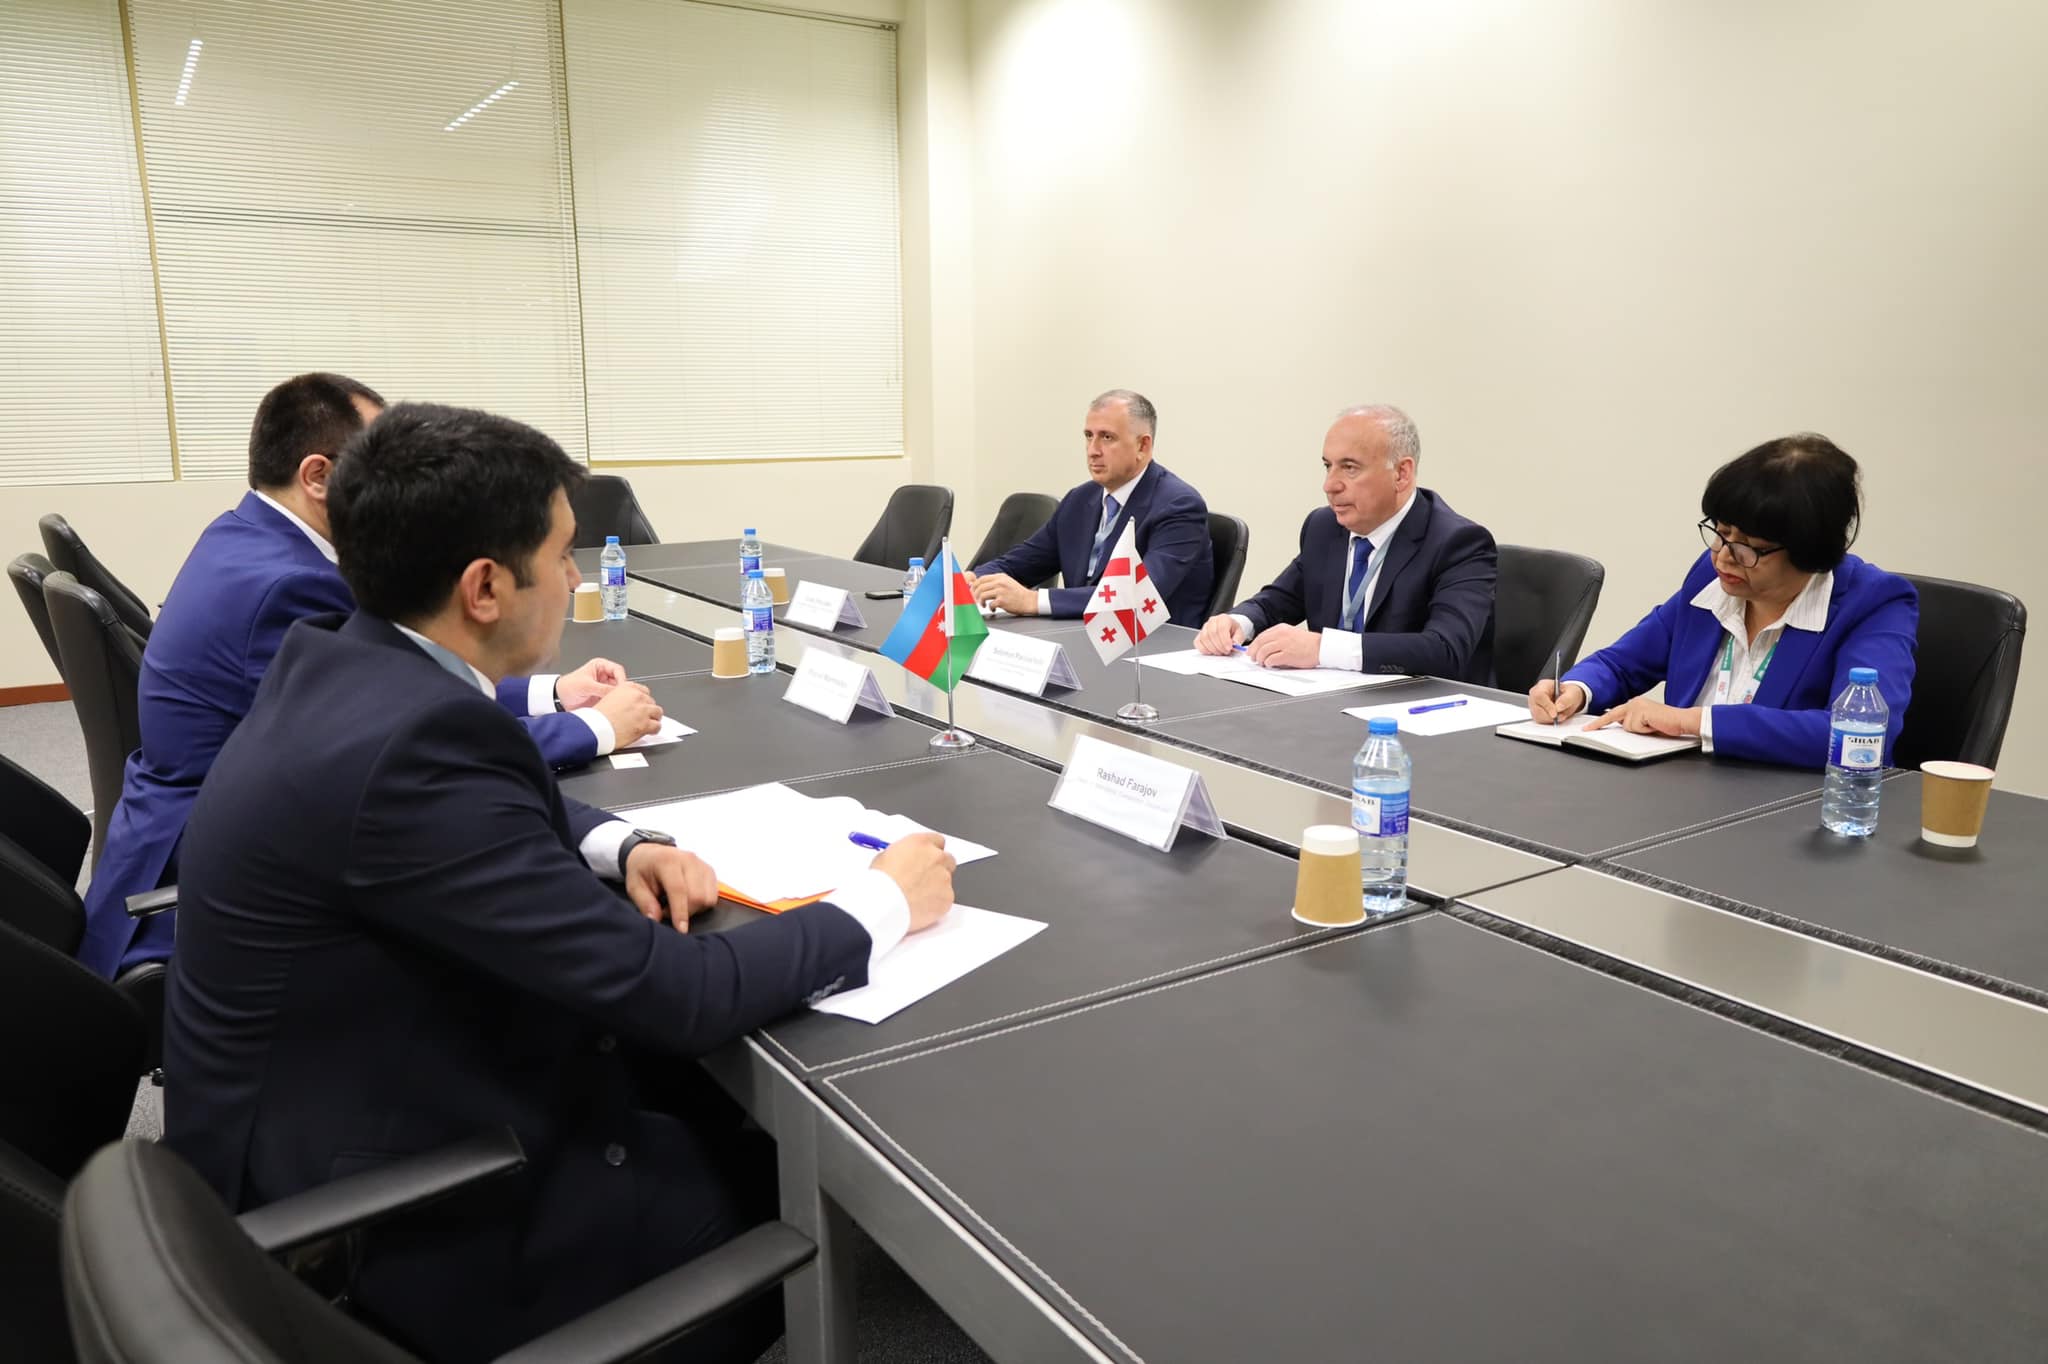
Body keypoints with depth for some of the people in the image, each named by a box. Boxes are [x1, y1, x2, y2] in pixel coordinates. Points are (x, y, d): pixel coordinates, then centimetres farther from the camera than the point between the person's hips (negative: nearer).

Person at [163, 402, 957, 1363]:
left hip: (342, 1109, 9)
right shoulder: (406, 744, -32)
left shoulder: (341, 662, -3)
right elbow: (669, 994, -29)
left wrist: (621, 845, -3)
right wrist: (883, 905, -14)